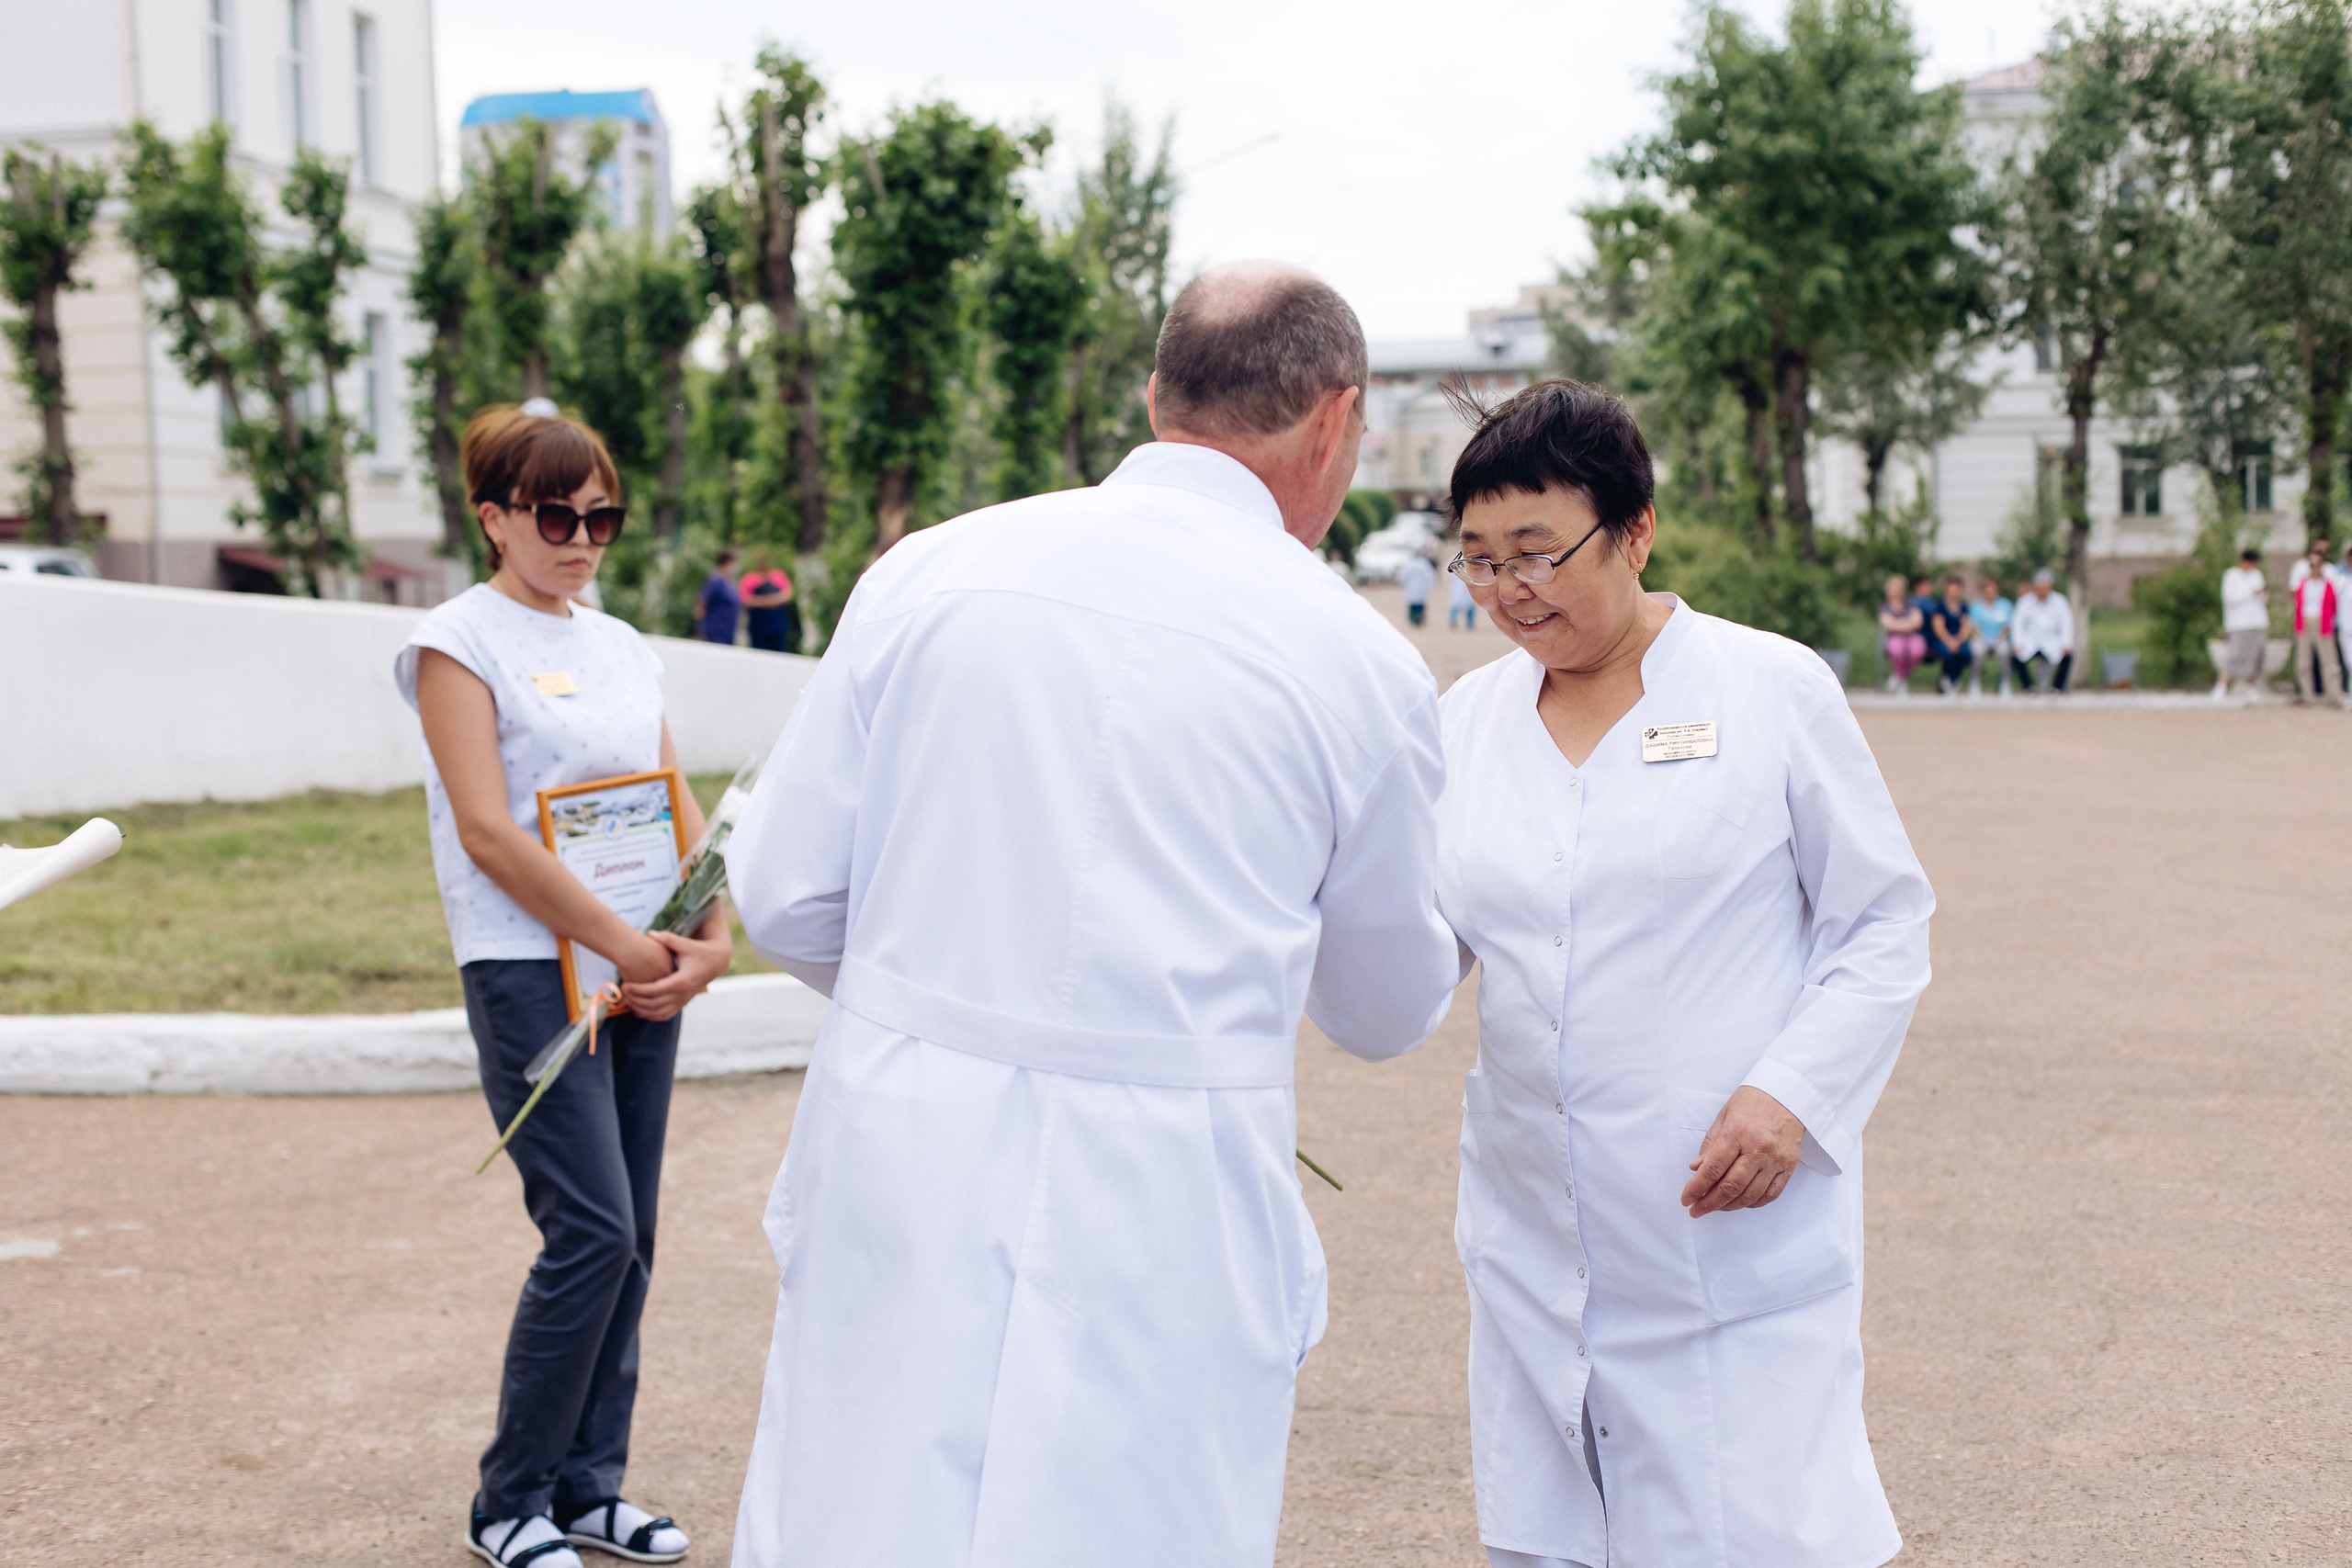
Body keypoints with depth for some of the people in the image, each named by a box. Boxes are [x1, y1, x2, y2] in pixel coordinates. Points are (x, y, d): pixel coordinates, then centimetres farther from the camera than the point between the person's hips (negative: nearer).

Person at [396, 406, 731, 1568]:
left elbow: (678, 806, 14)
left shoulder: (621, 646, 15)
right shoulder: (459, 641, -5)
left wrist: (710, 939, -3)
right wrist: (623, 944, -15)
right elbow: (488, 830, -14)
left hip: (643, 970, 7)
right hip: (530, 971, -6)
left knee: (627, 1237, 7)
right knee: (591, 1231, -11)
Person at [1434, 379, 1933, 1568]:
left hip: (1735, 1227, -4)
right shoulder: (1470, 718, 8)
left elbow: (1885, 923, 0)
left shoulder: (1774, 690, -3)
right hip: (1534, 1237, 4)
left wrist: (1797, 1092, -14)